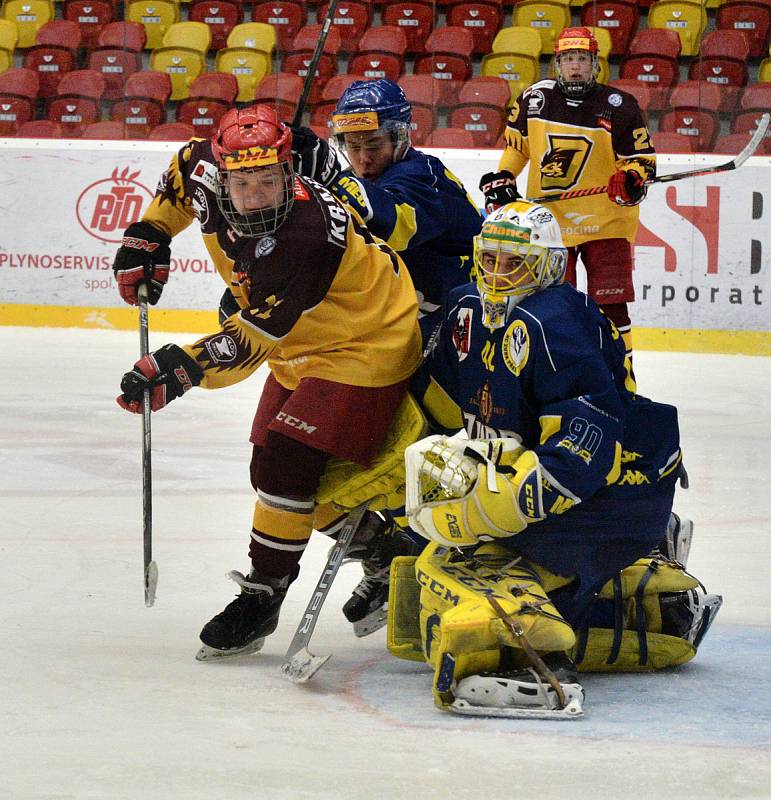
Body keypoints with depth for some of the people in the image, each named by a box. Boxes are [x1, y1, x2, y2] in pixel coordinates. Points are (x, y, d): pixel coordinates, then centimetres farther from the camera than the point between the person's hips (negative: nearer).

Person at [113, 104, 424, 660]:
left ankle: (263, 594, -2)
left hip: (365, 347, -9)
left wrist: (182, 369, -41)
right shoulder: (209, 173, -15)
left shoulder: (304, 236, -37)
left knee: (288, 464, -18)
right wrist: (149, 236, 7)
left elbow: (255, 338, -34)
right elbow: (186, 167, 12)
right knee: (274, 467, 11)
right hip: (301, 348, 9)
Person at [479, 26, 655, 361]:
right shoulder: (534, 99, 2)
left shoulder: (619, 107, -5)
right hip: (549, 218, 2)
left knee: (611, 307, -4)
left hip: (605, 220, -2)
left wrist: (632, 179, -20)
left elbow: (641, 156, 0)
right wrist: (500, 180, 8)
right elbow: (515, 143, 18)